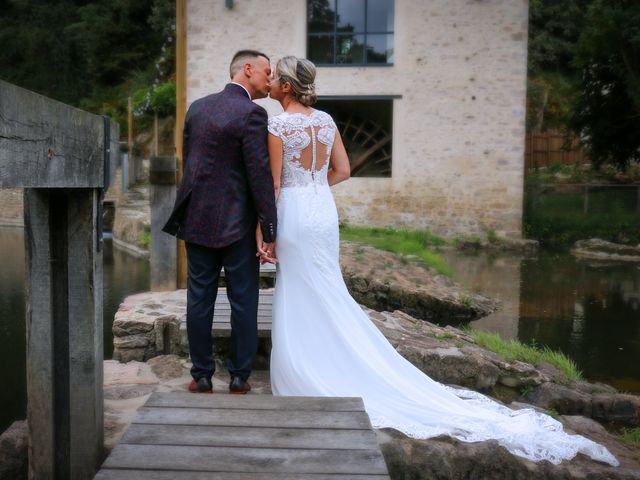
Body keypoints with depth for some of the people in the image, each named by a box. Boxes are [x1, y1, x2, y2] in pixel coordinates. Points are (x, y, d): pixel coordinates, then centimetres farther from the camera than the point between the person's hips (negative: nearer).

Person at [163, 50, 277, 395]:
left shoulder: (197, 107, 8)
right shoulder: (251, 113, -12)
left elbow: (187, 160, 14)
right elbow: (260, 174, -16)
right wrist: (269, 230, -12)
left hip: (198, 220, 6)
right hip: (237, 224, -5)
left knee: (199, 299, 10)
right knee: (243, 301, 6)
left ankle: (201, 376, 18)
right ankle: (239, 378, 14)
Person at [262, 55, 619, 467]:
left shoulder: (278, 125, -12)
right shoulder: (326, 120, 8)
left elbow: (272, 183, -12)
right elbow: (342, 170, 11)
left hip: (293, 214, -7)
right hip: (324, 210, 7)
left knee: (298, 300, 3)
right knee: (328, 297, 15)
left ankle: (307, 377, 12)